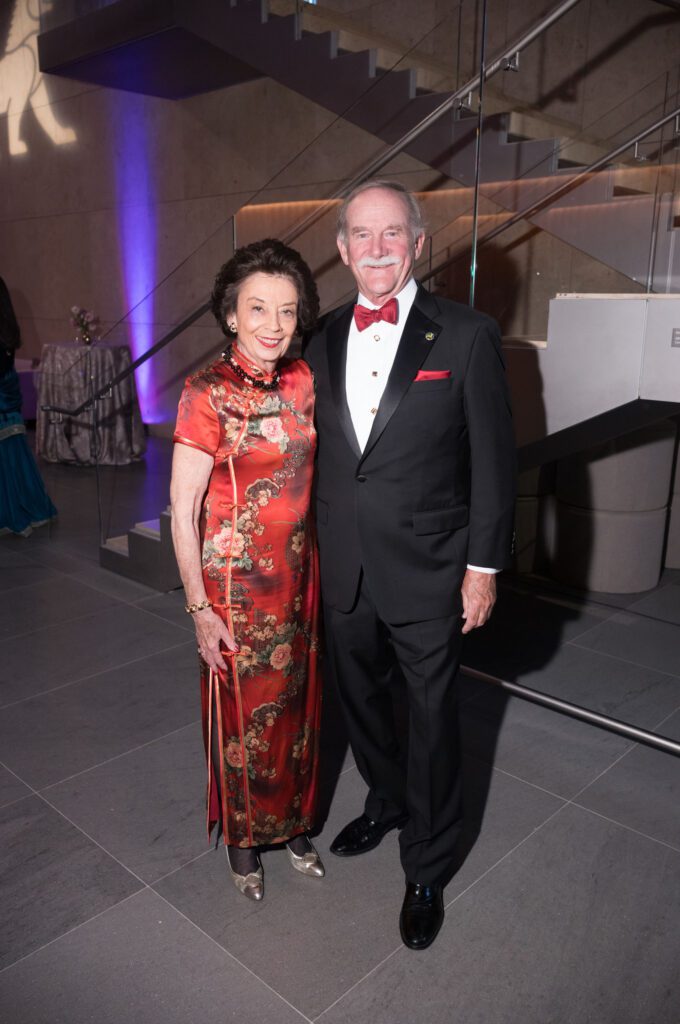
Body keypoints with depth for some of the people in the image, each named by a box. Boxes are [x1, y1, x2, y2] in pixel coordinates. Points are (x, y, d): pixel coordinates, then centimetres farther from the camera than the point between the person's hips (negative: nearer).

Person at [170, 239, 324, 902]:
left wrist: (319, 569, 9)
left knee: (295, 700, 19)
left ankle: (293, 823, 43)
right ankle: (244, 838, 38)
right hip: (235, 582, -5)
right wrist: (200, 609, -13)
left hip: (299, 575, 5)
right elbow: (182, 513, -13)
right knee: (243, 710, 12)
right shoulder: (207, 395, -16)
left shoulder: (301, 381, 0)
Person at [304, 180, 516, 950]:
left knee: (431, 723, 10)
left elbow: (493, 461, -7)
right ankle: (386, 802, 51)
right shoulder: (321, 342, 4)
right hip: (342, 570, 5)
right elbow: (317, 456, 8)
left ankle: (426, 870, 33)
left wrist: (484, 566, -8)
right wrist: (314, 551, 8)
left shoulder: (466, 335, -8)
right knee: (361, 703, 22)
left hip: (427, 572, -4)